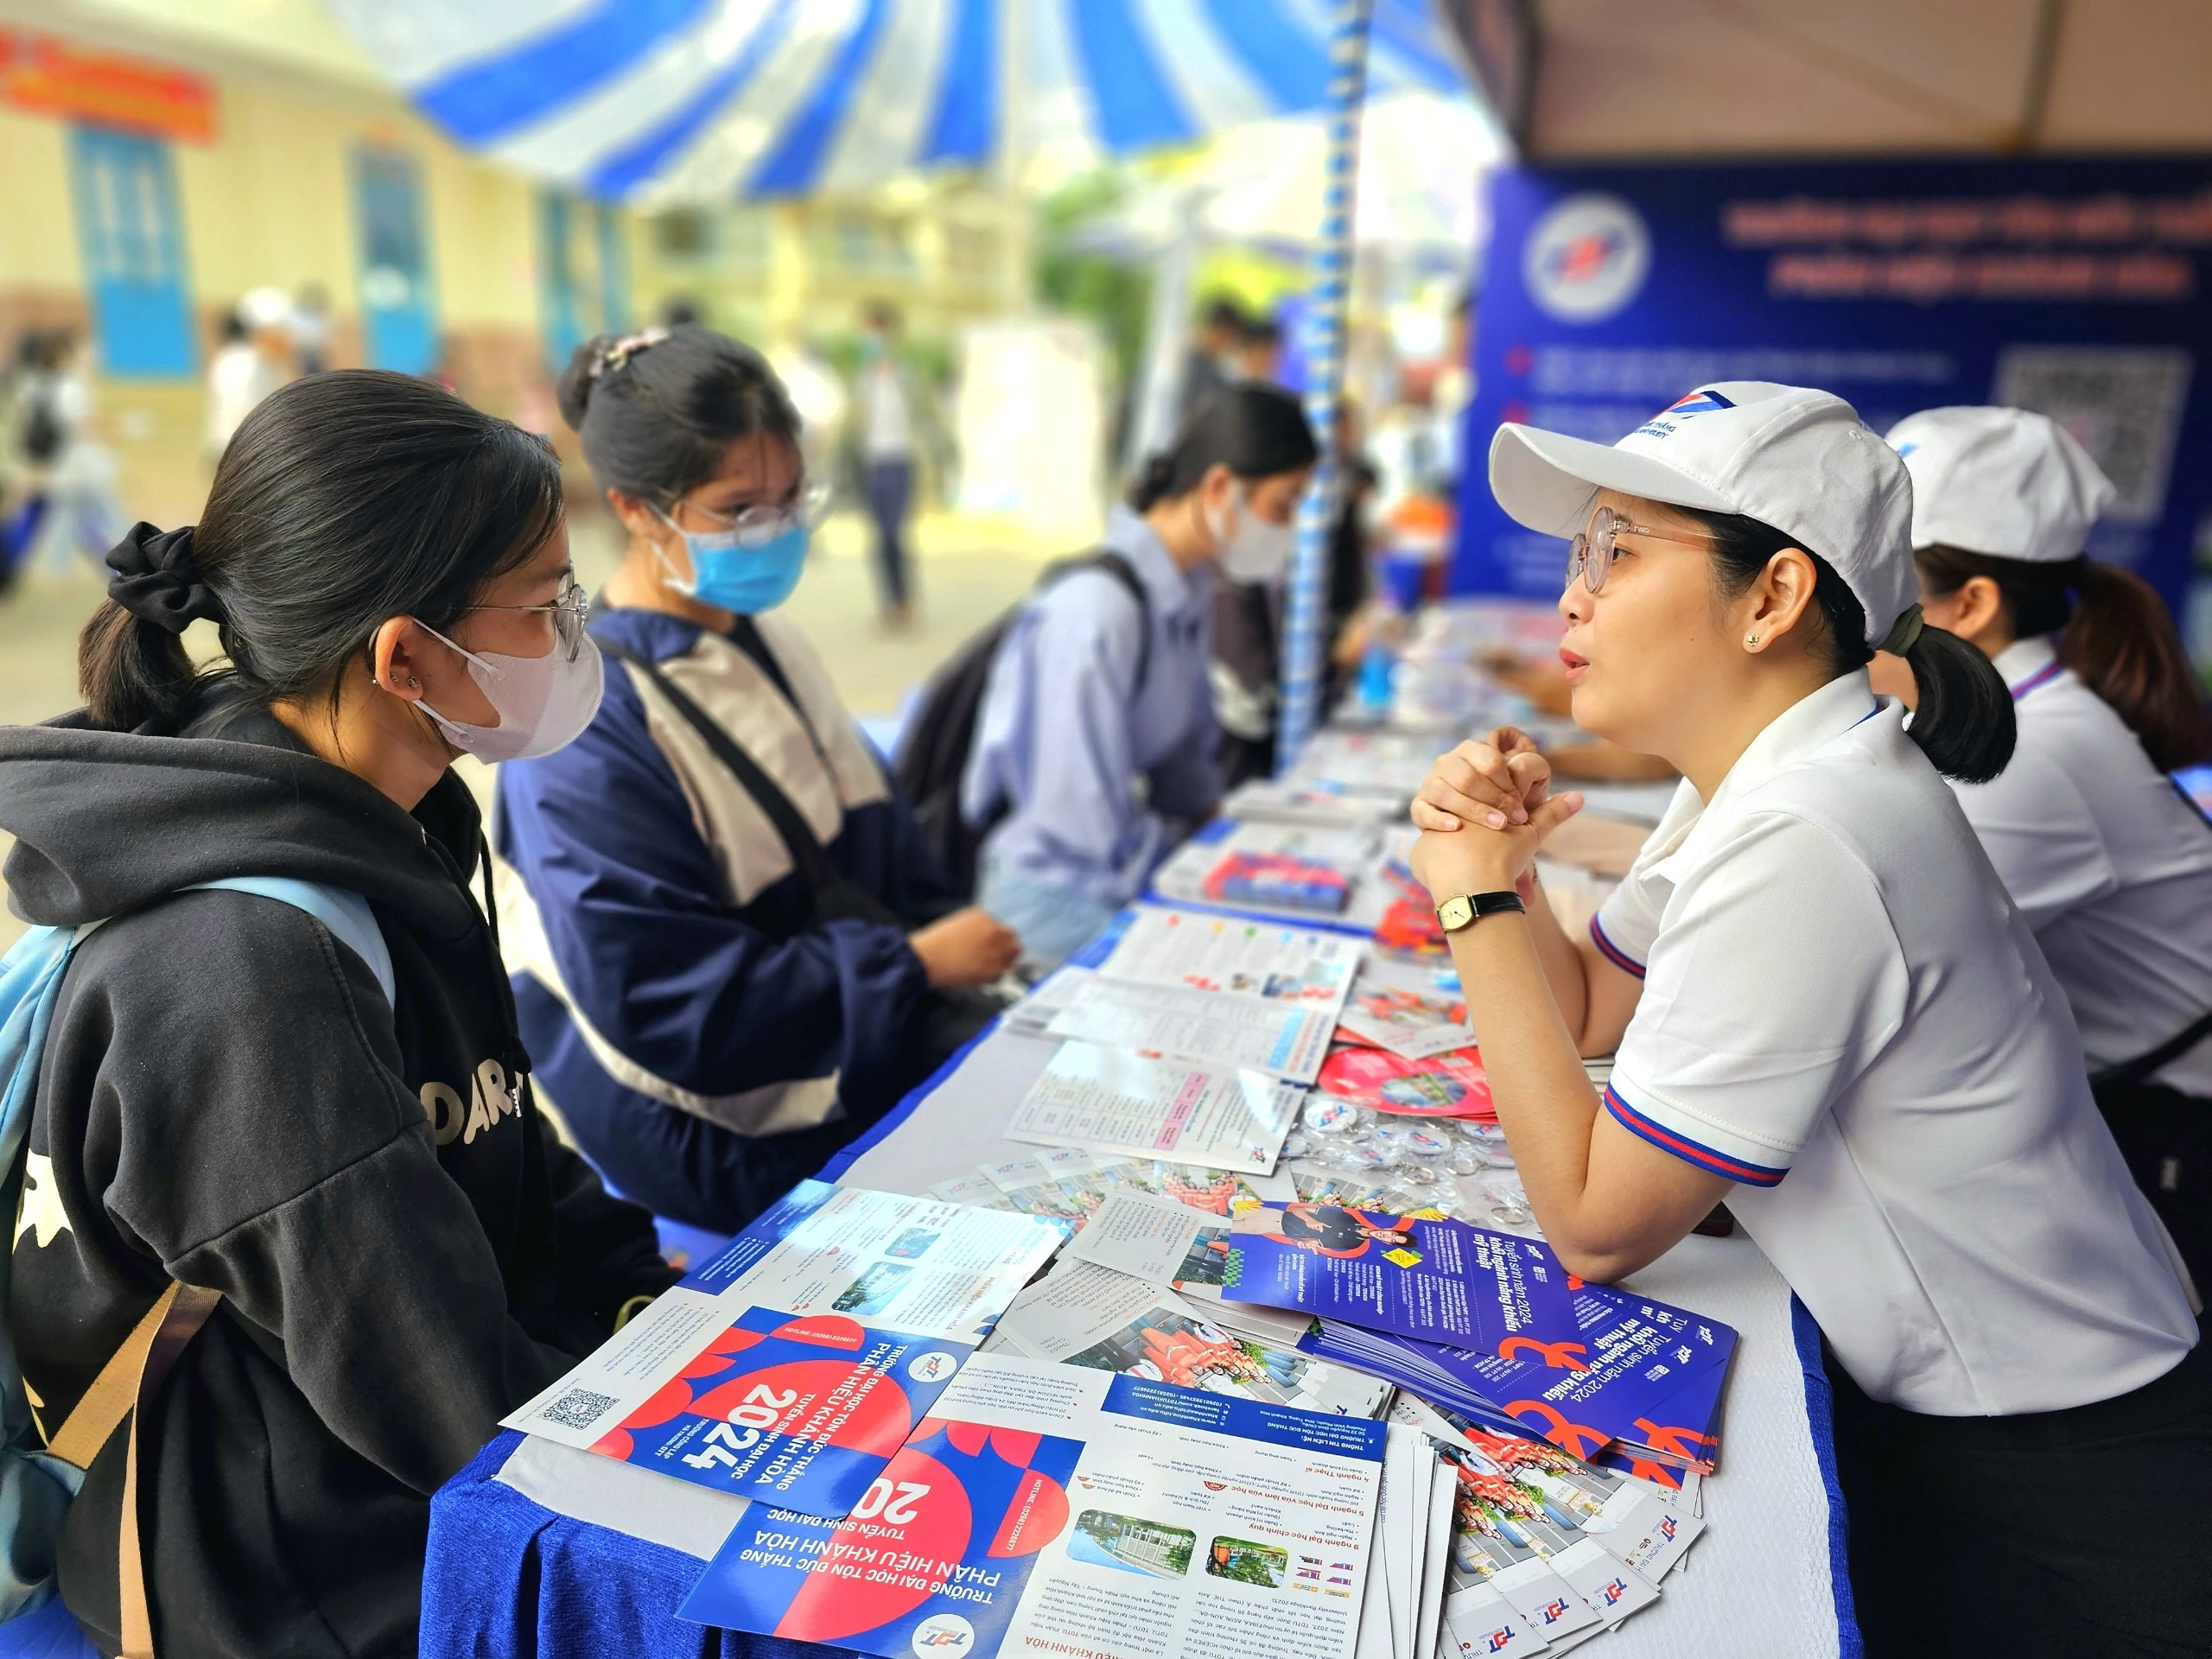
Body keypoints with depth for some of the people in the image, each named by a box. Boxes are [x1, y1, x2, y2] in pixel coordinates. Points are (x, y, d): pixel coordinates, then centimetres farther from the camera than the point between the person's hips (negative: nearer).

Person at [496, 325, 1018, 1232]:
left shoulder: (769, 645, 7)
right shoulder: (585, 723, -18)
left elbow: (883, 848, 13)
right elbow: (668, 993, -20)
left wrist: (958, 948, -4)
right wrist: (915, 964, -18)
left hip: (881, 1059, 8)